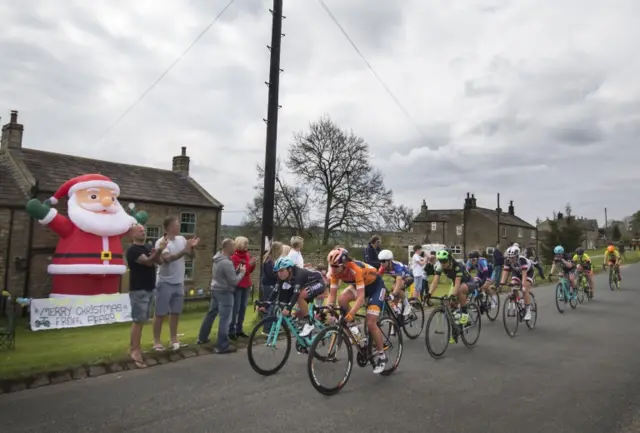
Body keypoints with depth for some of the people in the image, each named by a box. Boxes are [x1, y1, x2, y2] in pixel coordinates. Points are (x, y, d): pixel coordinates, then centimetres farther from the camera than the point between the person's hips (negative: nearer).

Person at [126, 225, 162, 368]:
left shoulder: (148, 247, 13)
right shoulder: (133, 250, -12)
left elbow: (159, 262, 9)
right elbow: (147, 262, -25)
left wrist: (156, 254, -12)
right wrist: (159, 250, -39)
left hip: (149, 289, 8)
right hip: (138, 290, -8)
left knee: (141, 320, 13)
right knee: (138, 320, -8)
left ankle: (133, 347, 23)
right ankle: (136, 351, -4)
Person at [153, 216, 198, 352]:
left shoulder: (181, 239, 4)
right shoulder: (161, 242, -14)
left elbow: (192, 256, 7)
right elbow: (167, 258, -29)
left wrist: (192, 247, -13)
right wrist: (184, 251, -32)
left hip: (179, 283, 6)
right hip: (165, 283, -6)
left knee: (175, 312, 14)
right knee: (160, 314, 2)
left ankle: (174, 340, 26)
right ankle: (156, 341, 14)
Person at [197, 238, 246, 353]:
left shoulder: (218, 259, 8)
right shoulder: (227, 263, -23)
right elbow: (234, 281, -20)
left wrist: (236, 270, 6)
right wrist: (242, 272, -6)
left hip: (215, 290, 10)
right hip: (224, 292, -10)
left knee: (211, 313, 21)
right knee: (225, 319, -4)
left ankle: (202, 337, 32)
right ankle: (222, 346, -1)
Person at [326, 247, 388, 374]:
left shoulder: (356, 269, -38)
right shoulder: (335, 271, -19)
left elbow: (361, 296, -41)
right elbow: (332, 294, -14)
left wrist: (351, 313, -52)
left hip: (376, 285, -6)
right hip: (358, 285, 6)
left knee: (370, 323, -14)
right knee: (342, 300, -24)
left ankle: (381, 355, 5)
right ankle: (352, 326, 0)